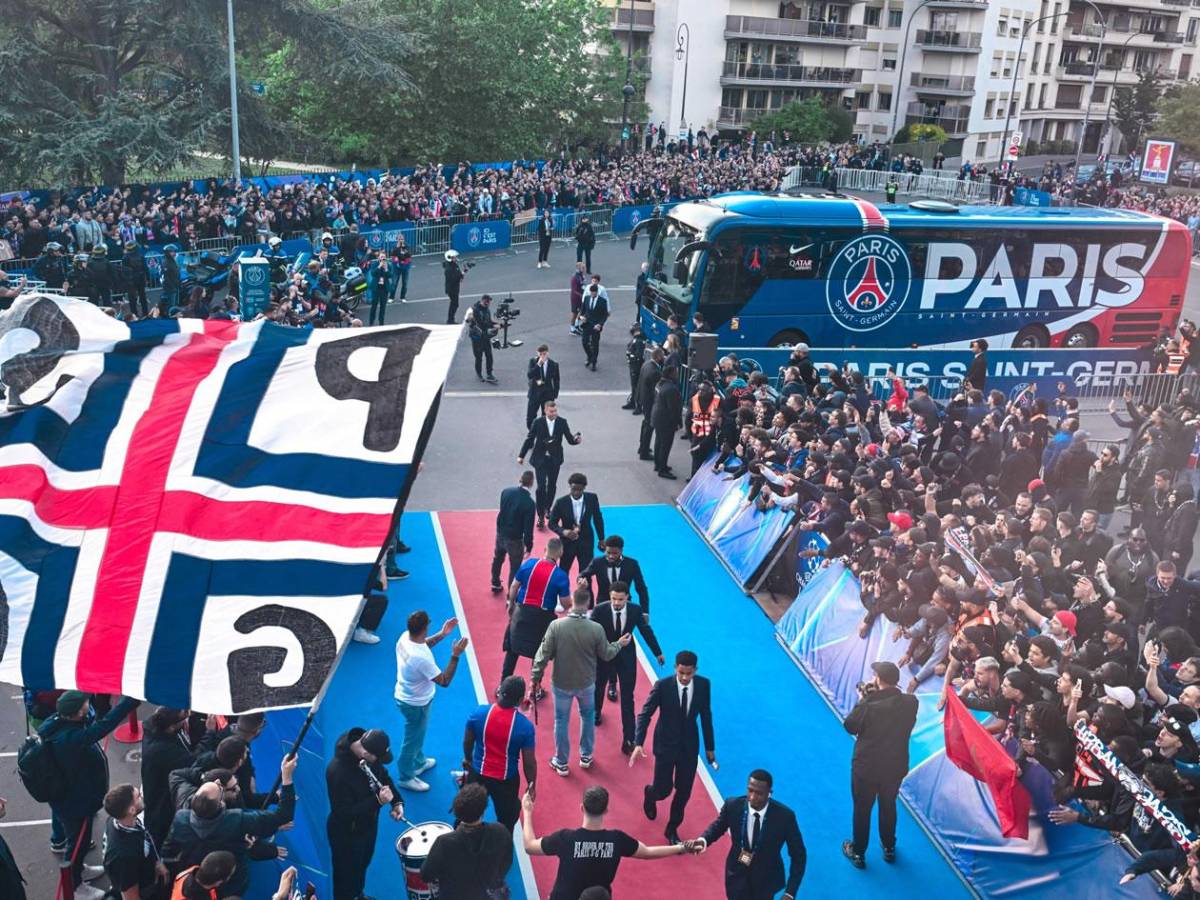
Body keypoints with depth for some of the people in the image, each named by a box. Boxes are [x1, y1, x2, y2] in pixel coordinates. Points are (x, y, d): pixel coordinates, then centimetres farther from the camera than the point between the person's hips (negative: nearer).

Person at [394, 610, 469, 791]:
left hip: (406, 696, 8)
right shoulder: (421, 659, -40)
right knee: (412, 740, 16)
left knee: (418, 734, 31)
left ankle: (419, 763, 55)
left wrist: (442, 634, 2)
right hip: (415, 704, -8)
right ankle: (406, 778, 38)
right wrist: (455, 655, -29)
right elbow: (444, 681, -29)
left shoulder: (405, 637, -16)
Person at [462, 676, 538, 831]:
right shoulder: (525, 725, -24)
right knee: (506, 821, 22)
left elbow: (467, 742, -1)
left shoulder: (479, 712, -19)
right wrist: (531, 786, 2)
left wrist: (467, 759, 20)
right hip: (507, 780, -2)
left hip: (478, 775, 2)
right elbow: (529, 762, -15)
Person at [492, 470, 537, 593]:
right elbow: (528, 528, -19)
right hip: (515, 539, -6)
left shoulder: (506, 491, -10)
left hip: (500, 533, 6)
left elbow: (502, 510, 5)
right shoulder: (530, 503, -25)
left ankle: (495, 584, 50)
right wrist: (529, 546, -7)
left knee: (498, 559, 28)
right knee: (515, 568, 8)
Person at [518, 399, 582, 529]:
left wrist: (577, 439, -28)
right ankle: (541, 516, -3)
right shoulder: (538, 422, -10)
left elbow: (570, 440, -5)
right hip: (540, 459, -2)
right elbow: (529, 439, -2)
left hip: (555, 459, 3)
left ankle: (547, 508, 38)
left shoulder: (562, 422, -7)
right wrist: (521, 455, 0)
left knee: (552, 486, 15)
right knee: (541, 486, -10)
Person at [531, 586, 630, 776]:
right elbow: (606, 655, -4)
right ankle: (586, 757, 39)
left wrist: (535, 678, -3)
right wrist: (619, 644, 15)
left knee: (561, 721, 17)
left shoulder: (556, 626, -20)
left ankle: (561, 763, 29)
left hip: (561, 684, -1)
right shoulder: (596, 629, -19)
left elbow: (544, 654, -15)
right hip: (586, 683, 1)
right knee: (588, 717, 26)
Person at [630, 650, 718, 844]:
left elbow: (706, 716, 0)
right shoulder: (662, 686, -21)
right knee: (663, 789, 5)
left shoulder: (704, 685, -12)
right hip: (666, 744, -2)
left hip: (690, 745, 3)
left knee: (684, 791, 10)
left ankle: (672, 829, 34)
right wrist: (638, 743, -27)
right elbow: (645, 714, -16)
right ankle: (650, 794, 44)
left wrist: (710, 746, 7)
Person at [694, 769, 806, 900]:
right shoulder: (732, 806, -21)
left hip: (766, 879, 0)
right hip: (737, 874, 0)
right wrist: (703, 840, -20)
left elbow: (798, 855, -14)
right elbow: (718, 826, 1)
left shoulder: (784, 815, -26)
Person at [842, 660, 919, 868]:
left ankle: (858, 852, 34)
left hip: (866, 767, -4)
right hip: (896, 766, 4)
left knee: (862, 809, 17)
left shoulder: (868, 705, -29)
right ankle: (889, 848, 44)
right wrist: (876, 697, -5)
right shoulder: (910, 702, -16)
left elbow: (850, 726, -14)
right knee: (888, 806, 27)